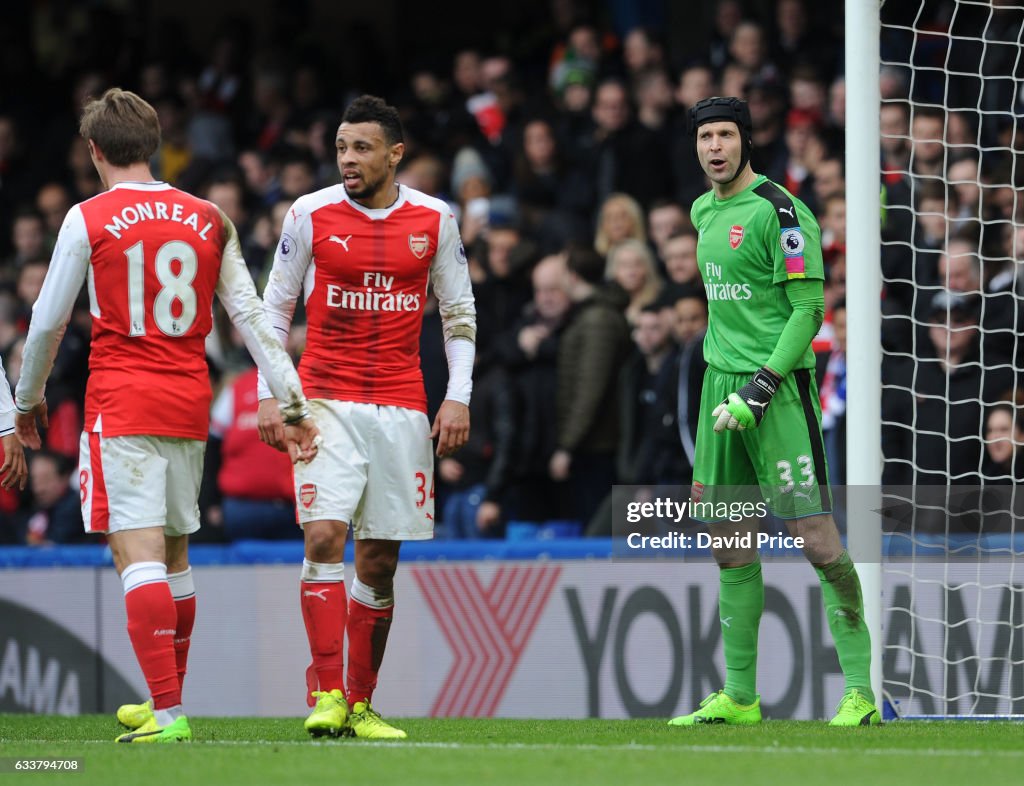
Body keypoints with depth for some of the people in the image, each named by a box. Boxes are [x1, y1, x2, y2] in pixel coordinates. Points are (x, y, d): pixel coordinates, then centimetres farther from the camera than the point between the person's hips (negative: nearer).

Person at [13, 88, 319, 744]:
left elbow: (47, 323, 3)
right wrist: (293, 402, 10)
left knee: (138, 554, -10)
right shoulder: (209, 221, 9)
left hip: (121, 405, -5)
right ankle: (166, 702, 26)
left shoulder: (89, 219, -3)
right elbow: (252, 317, 8)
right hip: (189, 404, 5)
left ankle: (168, 711, -20)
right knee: (174, 553, 17)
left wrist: (29, 398, 18)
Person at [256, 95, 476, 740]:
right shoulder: (311, 214, 0)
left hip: (402, 409, 2)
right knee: (324, 536, -17)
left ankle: (361, 705, 12)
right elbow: (276, 308, 7)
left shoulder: (434, 220, 4)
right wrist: (271, 395, 0)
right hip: (326, 401, -2)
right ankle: (327, 694, -16)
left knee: (380, 561, 4)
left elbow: (460, 313, 12)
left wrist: (459, 397, 2)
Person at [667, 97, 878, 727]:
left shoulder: (779, 211, -10)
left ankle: (860, 691, -11)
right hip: (722, 384, 8)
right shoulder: (704, 211, 15)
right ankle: (740, 697, 15)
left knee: (815, 534, -12)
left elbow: (809, 309, -13)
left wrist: (760, 389, -19)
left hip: (780, 383, -8)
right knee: (730, 544, 9)